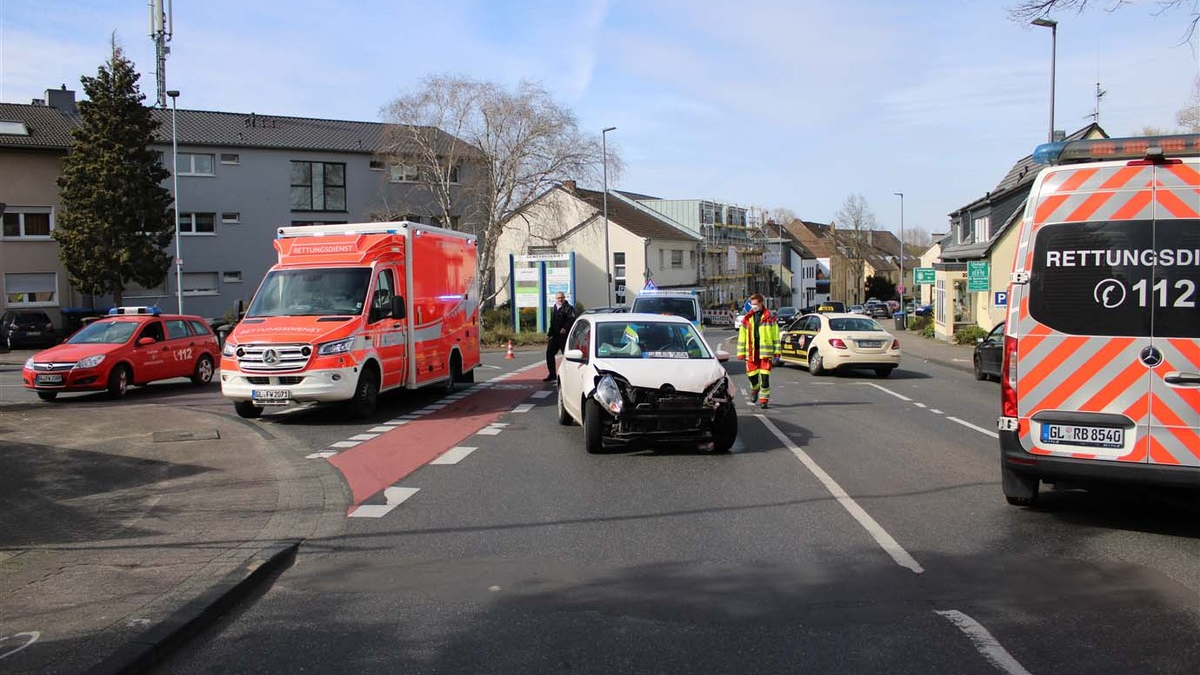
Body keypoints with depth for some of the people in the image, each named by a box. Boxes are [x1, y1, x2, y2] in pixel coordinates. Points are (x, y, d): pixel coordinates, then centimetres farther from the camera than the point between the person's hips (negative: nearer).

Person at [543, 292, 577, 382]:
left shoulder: (569, 308, -5)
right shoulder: (554, 309, 19)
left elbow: (571, 320, -18)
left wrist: (565, 328, -32)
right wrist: (549, 334, 23)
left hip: (564, 336, -8)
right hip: (555, 336, 8)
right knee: (549, 353, 6)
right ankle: (552, 375, 15)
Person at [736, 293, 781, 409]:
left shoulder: (770, 317, 3)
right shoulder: (747, 319, 8)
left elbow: (776, 335, 5)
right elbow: (742, 336, 9)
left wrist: (777, 351, 1)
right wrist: (741, 352, 4)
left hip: (765, 351, -2)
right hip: (751, 351, 2)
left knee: (765, 376, -5)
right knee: (752, 374, 7)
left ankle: (763, 399, 2)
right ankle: (755, 389, 39)